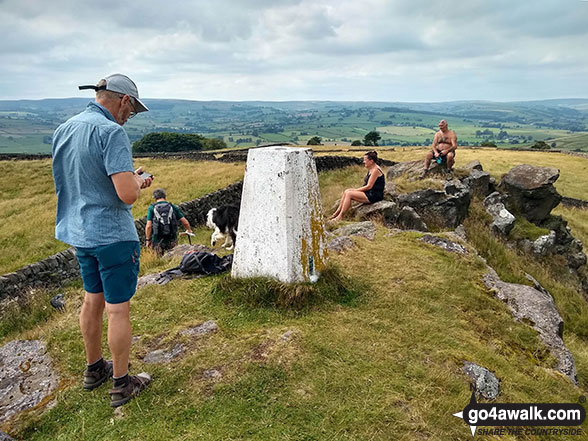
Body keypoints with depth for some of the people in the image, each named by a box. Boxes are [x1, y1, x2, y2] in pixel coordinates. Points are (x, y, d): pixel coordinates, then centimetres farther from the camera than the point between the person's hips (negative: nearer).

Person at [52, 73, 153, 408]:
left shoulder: (63, 130, 7)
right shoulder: (111, 132, -20)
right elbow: (128, 194, -28)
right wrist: (136, 180, -6)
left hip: (79, 232, 8)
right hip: (113, 236, -8)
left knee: (92, 300, 21)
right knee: (118, 309, 4)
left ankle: (94, 369, 38)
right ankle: (122, 384, 19)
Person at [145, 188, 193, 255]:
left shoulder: (151, 208, -1)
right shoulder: (173, 206, 4)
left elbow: (148, 226, -8)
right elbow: (185, 222, 4)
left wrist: (147, 240, 3)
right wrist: (189, 231, 23)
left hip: (157, 241, -1)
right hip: (172, 241, 1)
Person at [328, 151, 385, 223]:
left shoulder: (375, 170, -17)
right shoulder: (371, 169, 14)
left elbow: (369, 186, -19)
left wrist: (356, 190, -11)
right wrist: (356, 190, 4)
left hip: (374, 195, -10)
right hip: (369, 192, 10)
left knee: (349, 194, -20)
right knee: (346, 191, -3)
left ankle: (340, 217, -16)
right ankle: (337, 213, -4)